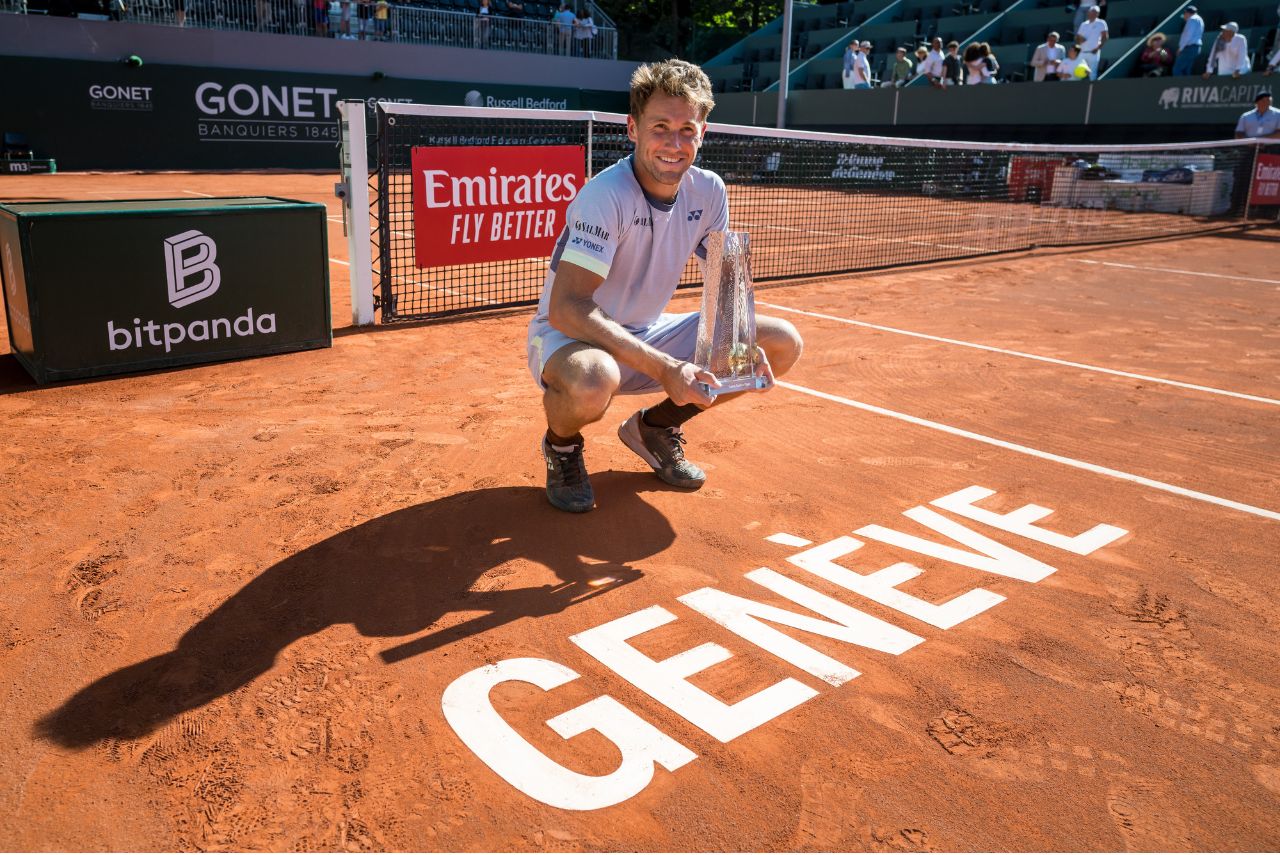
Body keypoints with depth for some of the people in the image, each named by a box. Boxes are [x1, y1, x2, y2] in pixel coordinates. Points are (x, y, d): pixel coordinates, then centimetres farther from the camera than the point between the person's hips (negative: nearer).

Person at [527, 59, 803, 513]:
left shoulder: (708, 191, -6)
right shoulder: (606, 195, -26)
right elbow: (565, 308, -34)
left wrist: (746, 345, -18)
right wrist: (663, 367, -40)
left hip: (648, 335, 7)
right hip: (569, 336, -6)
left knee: (783, 343, -5)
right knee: (591, 382, -44)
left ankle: (656, 425, 12)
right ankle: (562, 444, -3)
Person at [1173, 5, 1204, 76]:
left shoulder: (1192, 19, -8)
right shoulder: (1199, 20, 24)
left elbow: (1188, 35, -17)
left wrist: (1181, 48, -10)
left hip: (1189, 48, -10)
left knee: (1177, 70, -13)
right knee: (1185, 71, 9)